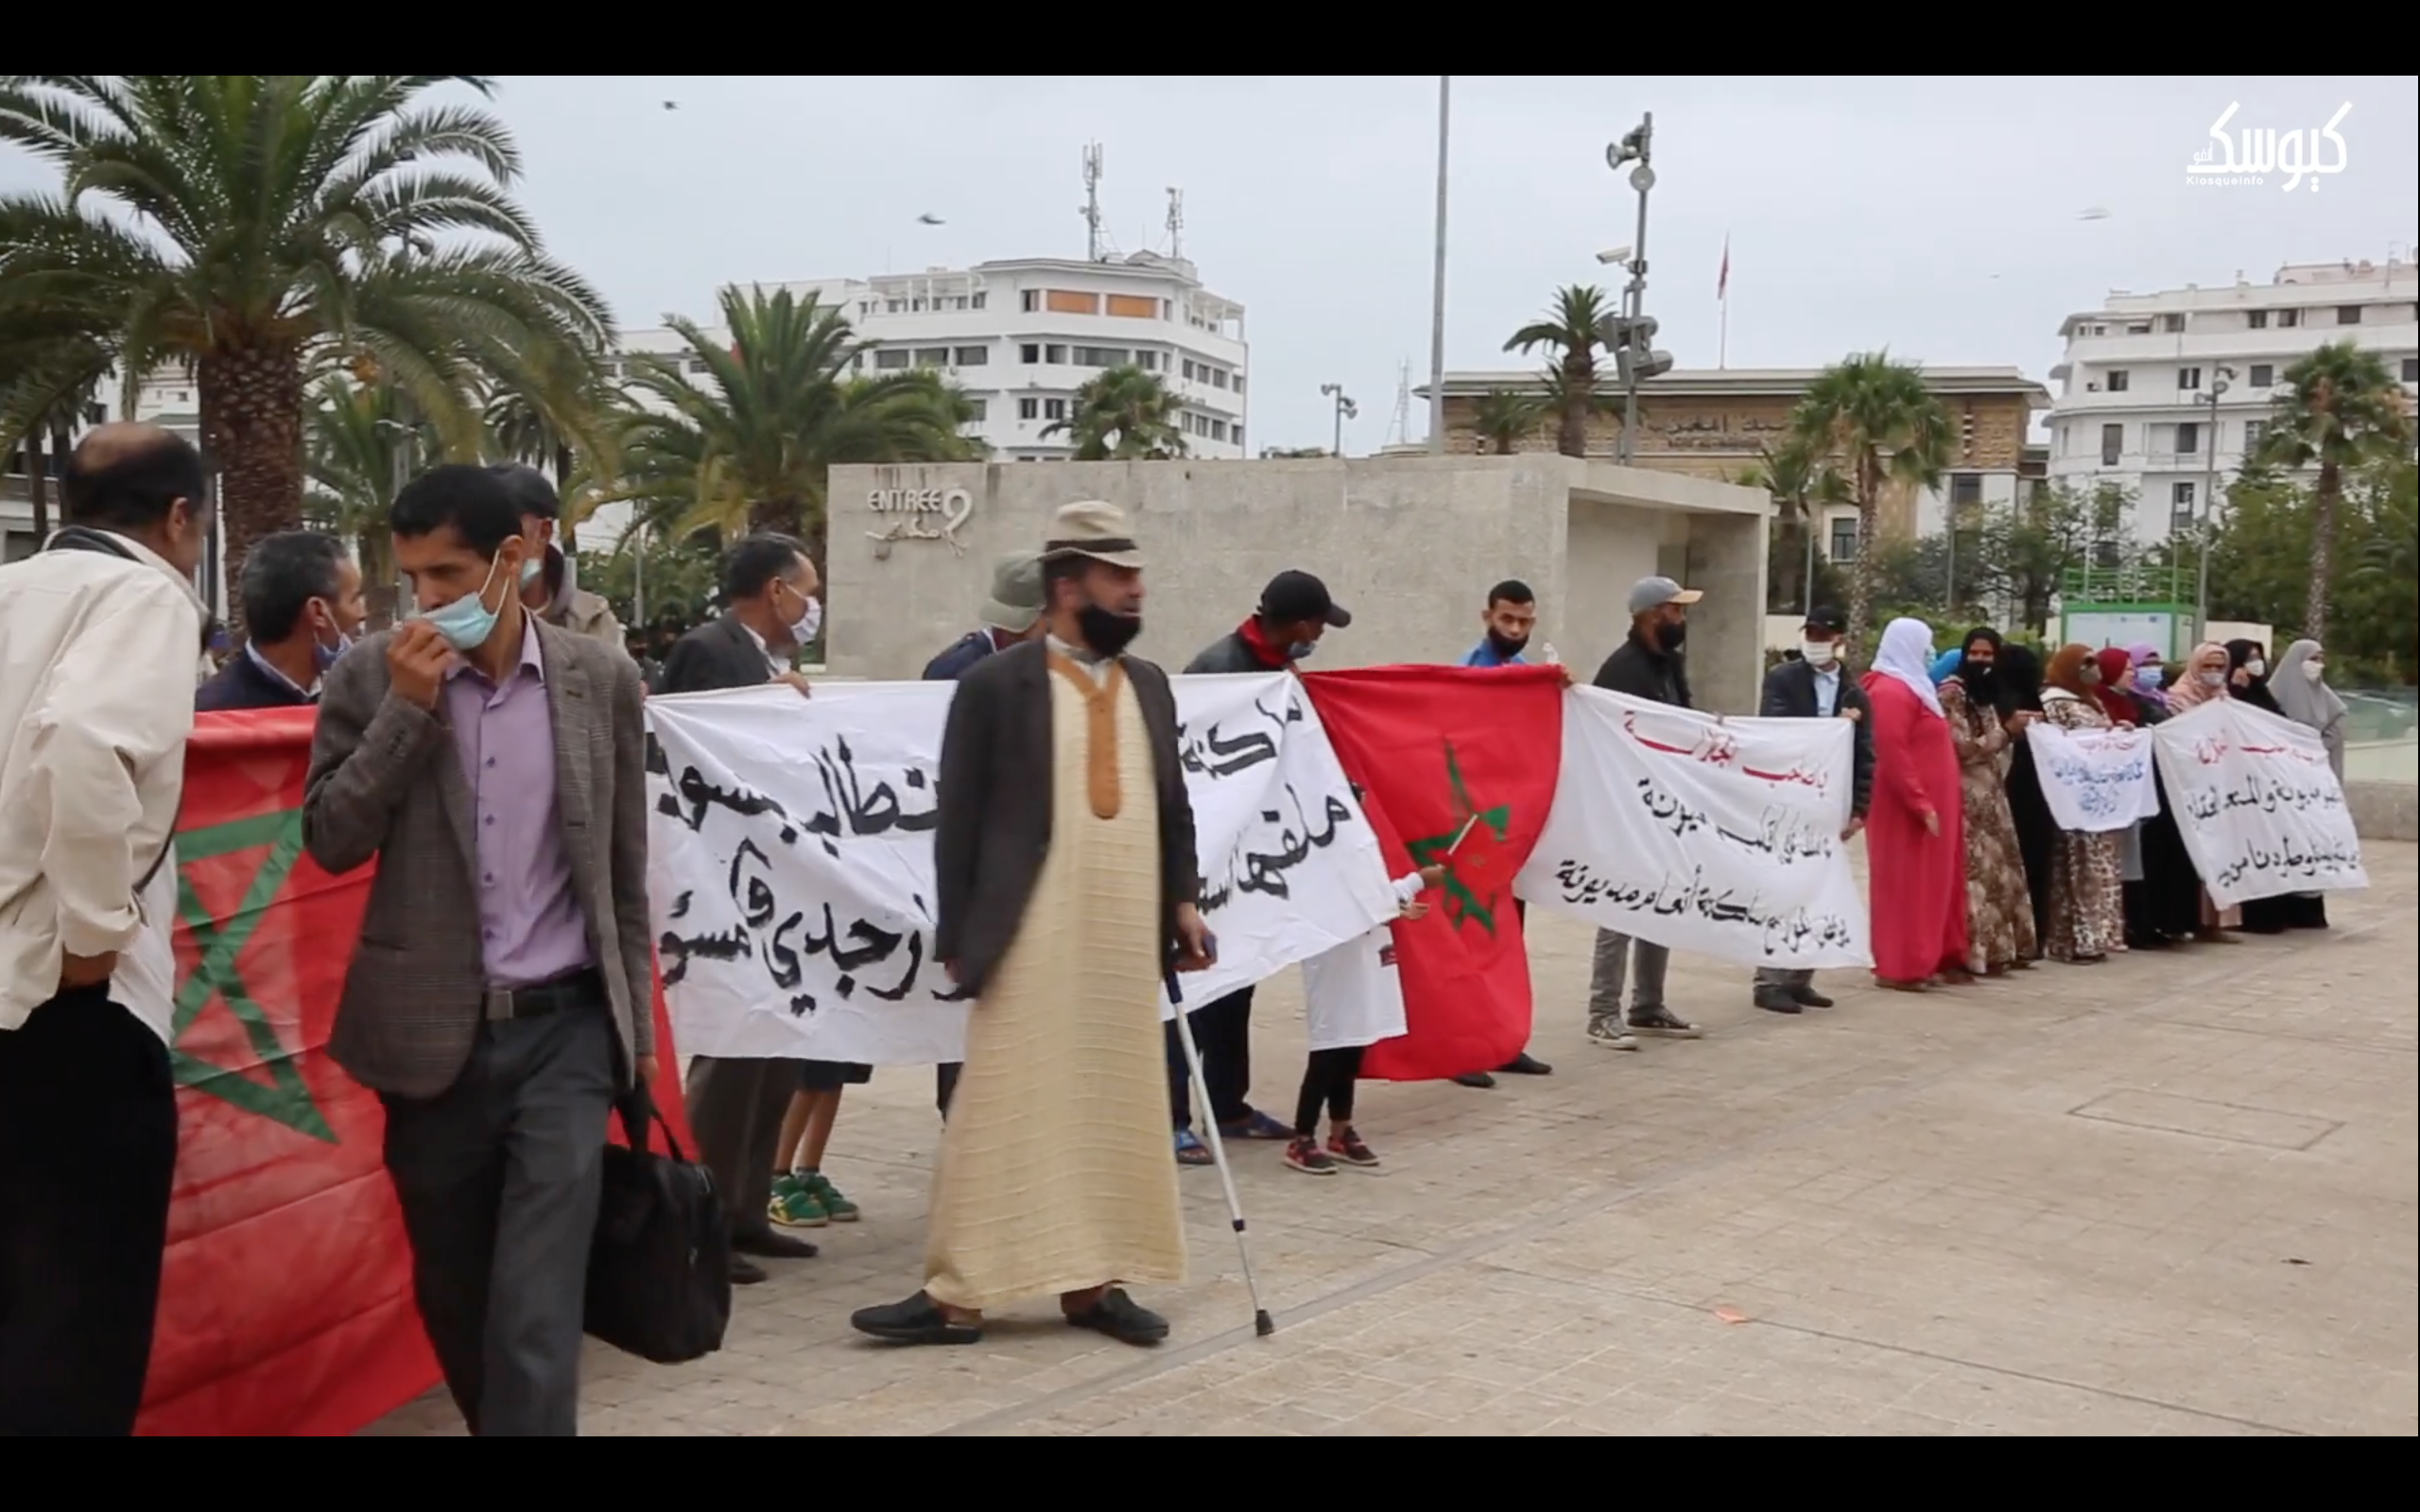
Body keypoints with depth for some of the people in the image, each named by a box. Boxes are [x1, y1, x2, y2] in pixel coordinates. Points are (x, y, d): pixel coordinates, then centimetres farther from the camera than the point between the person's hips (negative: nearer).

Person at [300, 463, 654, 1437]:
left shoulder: (602, 680, 2)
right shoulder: (371, 678, 0)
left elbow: (625, 871, 7)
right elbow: (331, 841, -6)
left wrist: (636, 1020, 9)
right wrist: (407, 707, -15)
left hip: (565, 1028, -1)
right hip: (433, 1034, 1)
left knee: (534, 1309, -8)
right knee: (452, 1294, 14)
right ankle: (497, 1422, 36)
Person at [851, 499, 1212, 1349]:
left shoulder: (1150, 686, 14)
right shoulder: (996, 685, -3)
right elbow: (959, 819, -4)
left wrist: (1184, 904, 7)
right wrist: (958, 936, -7)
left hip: (1130, 942, 5)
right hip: (1032, 942, -5)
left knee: (1117, 1111, 9)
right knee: (1004, 1110, -2)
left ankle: (1092, 1282, 19)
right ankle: (960, 1295, 5)